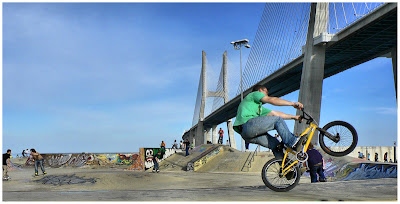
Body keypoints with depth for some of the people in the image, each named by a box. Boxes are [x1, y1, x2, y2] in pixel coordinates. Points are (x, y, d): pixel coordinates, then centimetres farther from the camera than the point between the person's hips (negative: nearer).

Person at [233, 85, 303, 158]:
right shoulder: (254, 94, 11)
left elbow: (275, 113, 33)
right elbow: (271, 100, -4)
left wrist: (294, 117, 28)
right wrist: (293, 104, -3)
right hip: (248, 125, -9)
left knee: (275, 144, 3)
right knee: (277, 120, -7)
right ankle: (292, 142, -14)